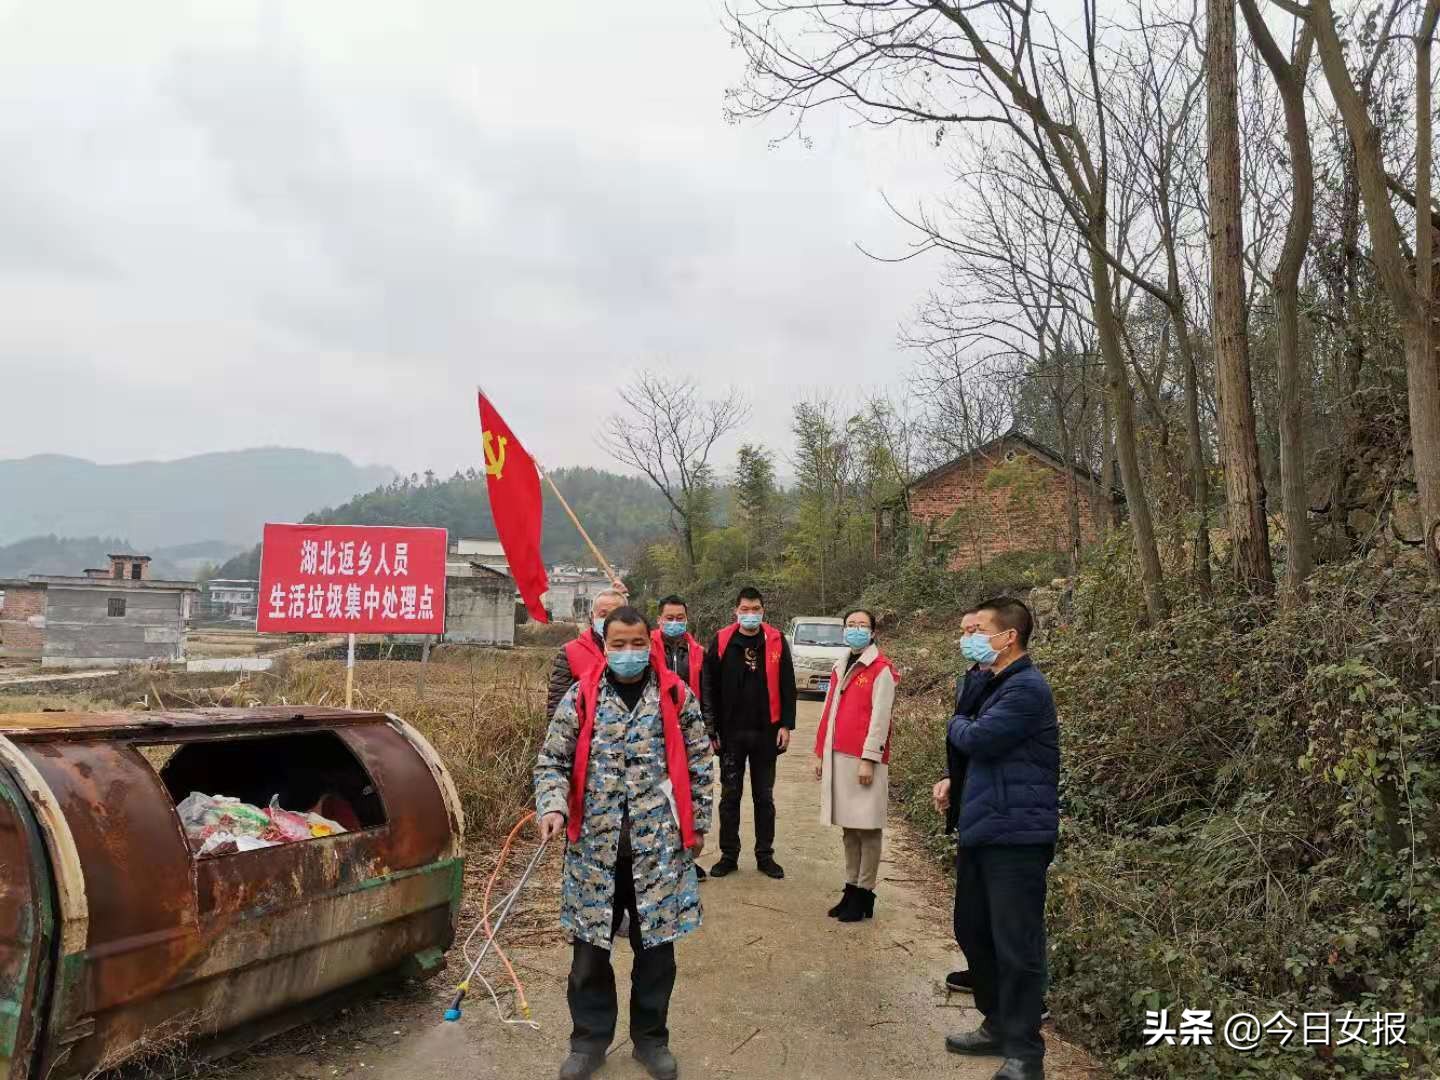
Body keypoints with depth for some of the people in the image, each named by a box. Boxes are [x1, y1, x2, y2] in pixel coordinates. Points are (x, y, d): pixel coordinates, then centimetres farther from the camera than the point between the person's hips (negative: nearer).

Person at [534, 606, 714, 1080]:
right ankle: (590, 1039, 29)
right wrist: (553, 808, -14)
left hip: (660, 845, 0)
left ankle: (651, 1038, 30)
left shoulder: (677, 696, 0)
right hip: (594, 844, 0)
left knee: (656, 946, 11)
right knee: (590, 948, 10)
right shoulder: (580, 696, 0)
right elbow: (553, 761, 2)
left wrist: (698, 824, 5)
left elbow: (699, 764, 5)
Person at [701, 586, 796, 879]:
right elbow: (709, 688, 0)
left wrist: (786, 725, -4)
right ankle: (729, 855, 19)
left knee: (764, 796, 11)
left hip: (765, 733, 1)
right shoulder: (722, 642, -2)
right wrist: (712, 729, -4)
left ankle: (765, 855, 21)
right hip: (731, 733, 0)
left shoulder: (776, 641, 0)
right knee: (730, 795, 8)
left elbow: (787, 686, 2)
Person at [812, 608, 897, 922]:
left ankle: (864, 893, 8)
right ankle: (851, 888, 21)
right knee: (848, 827, 13)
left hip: (865, 760, -7)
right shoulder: (840, 668, 16)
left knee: (867, 828, 1)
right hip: (838, 758, 7)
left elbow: (880, 718, -13)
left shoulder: (881, 670, -7)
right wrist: (820, 753, 16)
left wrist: (868, 760, -17)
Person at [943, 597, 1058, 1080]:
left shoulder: (1027, 689, -17)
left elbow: (976, 738, -21)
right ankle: (999, 1027, 33)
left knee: (1016, 946, -2)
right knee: (973, 932, 18)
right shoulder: (994, 685, 14)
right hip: (981, 829, 10)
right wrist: (956, 781, 7)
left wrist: (956, 722, 0)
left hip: (1016, 834, -10)